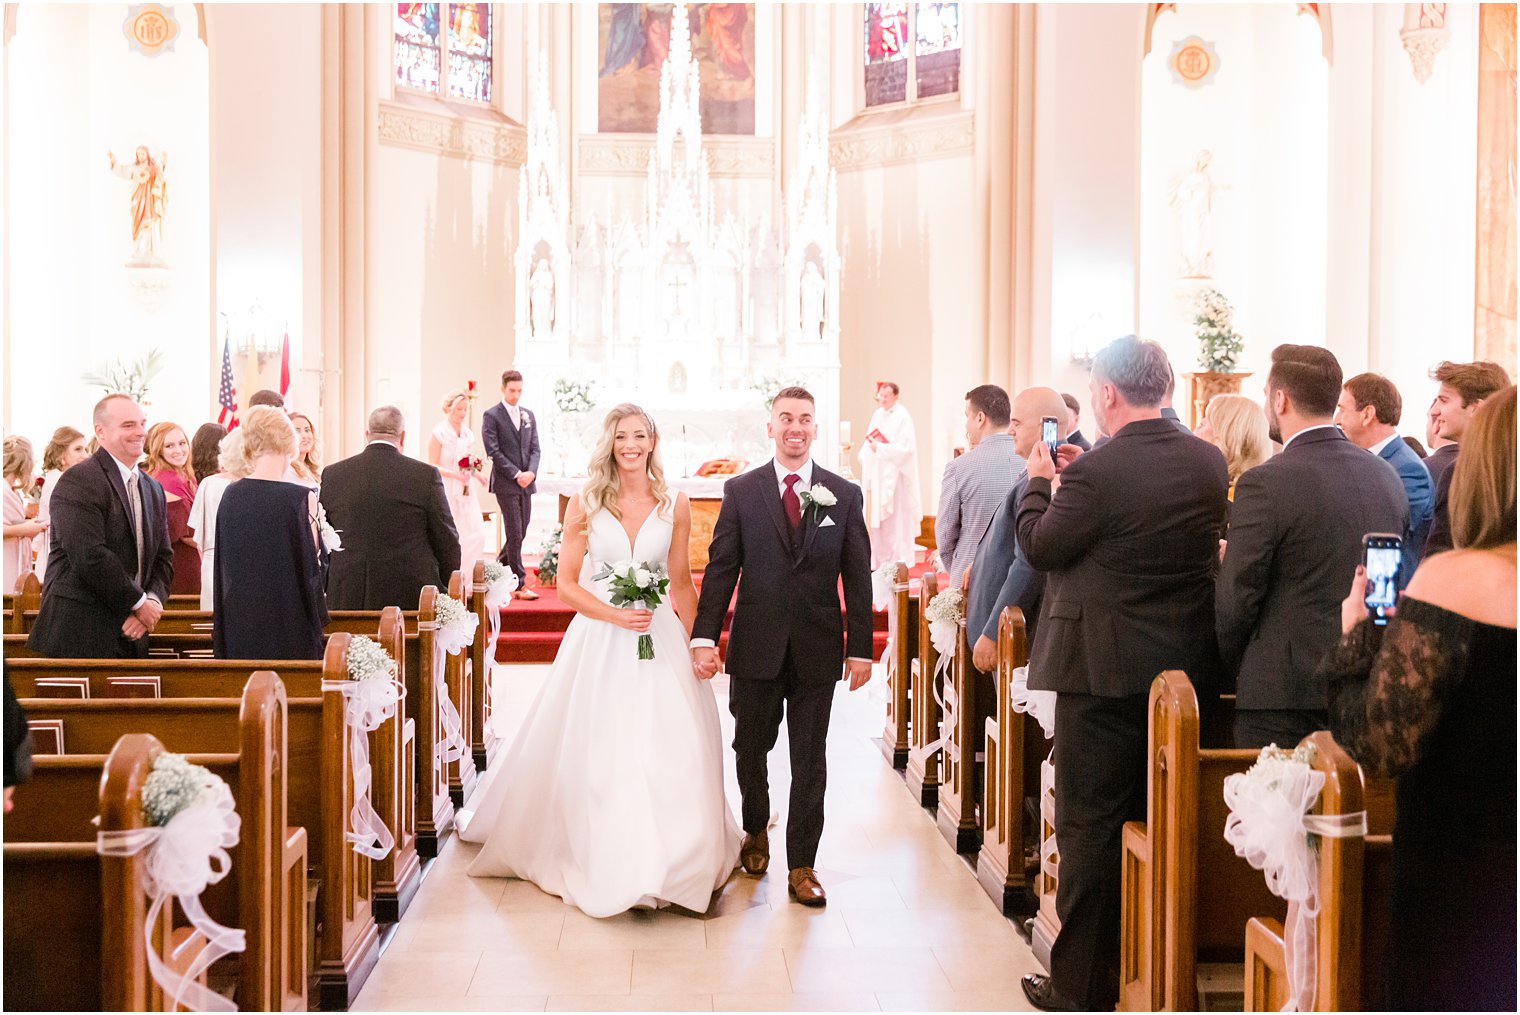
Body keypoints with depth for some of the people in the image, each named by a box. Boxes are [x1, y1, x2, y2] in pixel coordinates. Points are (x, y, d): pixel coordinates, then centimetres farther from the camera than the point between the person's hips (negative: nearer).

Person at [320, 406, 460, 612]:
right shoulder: (426, 475, -4)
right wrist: (447, 595, 15)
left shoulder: (332, 475, 4)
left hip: (347, 600, 2)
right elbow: (447, 542, 2)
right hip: (411, 597, -2)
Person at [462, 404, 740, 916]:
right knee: (598, 754, 2)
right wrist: (615, 615, -14)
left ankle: (673, 863, 10)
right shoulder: (585, 504, 0)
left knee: (670, 752, -3)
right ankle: (605, 863, 18)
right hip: (598, 642, -1)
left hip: (659, 638, 1)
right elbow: (567, 584, 0)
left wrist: (695, 641, 2)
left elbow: (682, 582, 10)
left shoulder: (674, 504, 4)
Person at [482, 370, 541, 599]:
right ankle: (520, 585, -4)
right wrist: (516, 474, -14)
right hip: (505, 483, -6)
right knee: (514, 534, -6)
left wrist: (531, 472, -7)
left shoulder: (528, 415, 15)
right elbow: (493, 451, -10)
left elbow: (534, 448, 12)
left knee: (520, 532, 10)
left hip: (526, 482, 6)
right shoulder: (491, 416, -3)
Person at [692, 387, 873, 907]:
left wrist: (860, 648, 0)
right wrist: (705, 636, -9)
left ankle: (801, 866, 16)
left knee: (809, 762, 5)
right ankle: (756, 832, 40)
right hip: (756, 647, 0)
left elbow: (857, 578, 3)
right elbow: (720, 568, -1)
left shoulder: (844, 495, 2)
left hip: (818, 649, 0)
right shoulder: (741, 491, 2)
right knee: (750, 749, 14)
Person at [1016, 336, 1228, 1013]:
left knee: (1090, 824, 4)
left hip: (1105, 670, -7)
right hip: (1187, 668, 7)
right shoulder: (1209, 462, 2)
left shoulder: (1097, 471, -19)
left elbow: (1039, 547, -7)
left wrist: (1039, 480, 9)